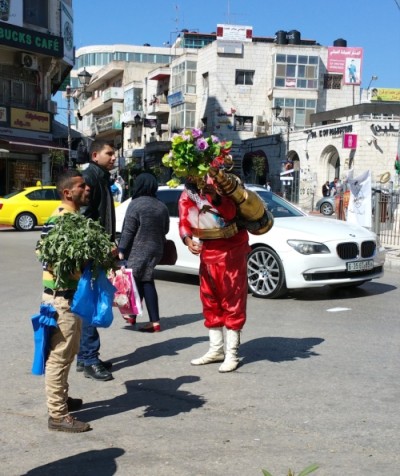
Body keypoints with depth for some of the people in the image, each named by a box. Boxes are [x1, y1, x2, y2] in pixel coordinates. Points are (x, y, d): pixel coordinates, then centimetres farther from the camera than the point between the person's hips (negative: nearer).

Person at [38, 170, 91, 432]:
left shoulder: (77, 216, 11)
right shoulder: (57, 220, -18)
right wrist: (79, 271, -23)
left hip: (75, 294, 10)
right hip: (60, 297, -10)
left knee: (69, 352, 20)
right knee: (59, 356, -3)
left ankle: (62, 398, 35)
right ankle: (58, 415, 4)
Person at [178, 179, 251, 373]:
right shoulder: (186, 196, 3)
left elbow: (230, 213, -28)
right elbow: (184, 222, -3)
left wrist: (215, 197, -46)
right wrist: (188, 240, -23)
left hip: (231, 248, -6)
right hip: (208, 250, 6)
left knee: (232, 301, -2)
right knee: (209, 300, 12)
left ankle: (232, 354, 4)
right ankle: (215, 350, 24)